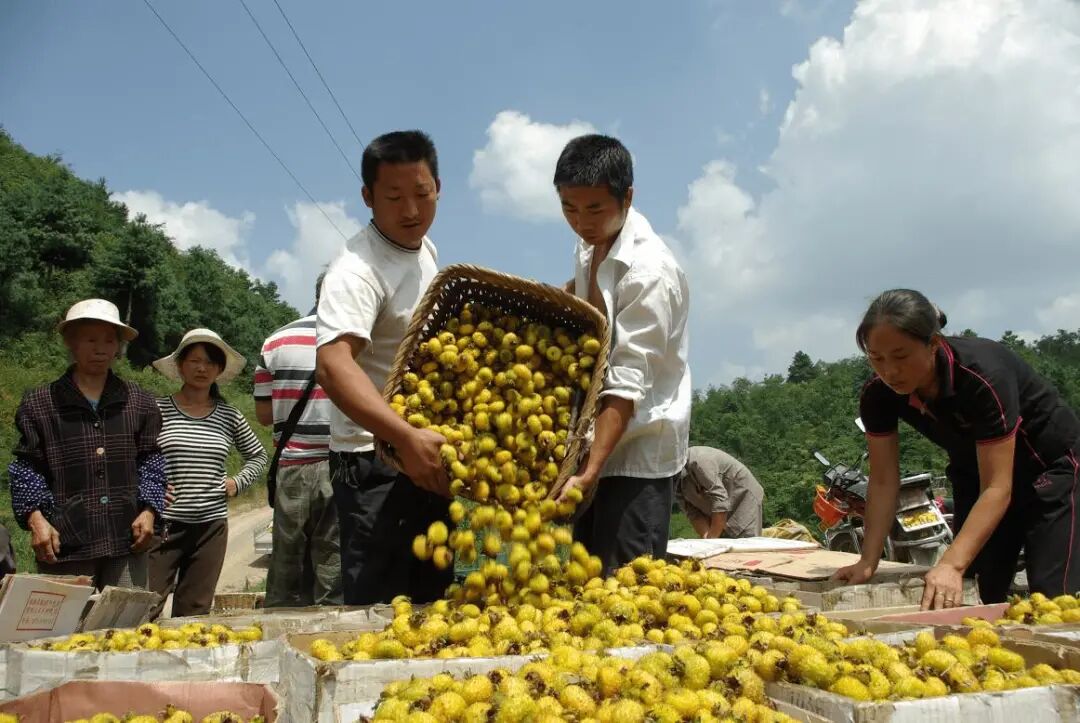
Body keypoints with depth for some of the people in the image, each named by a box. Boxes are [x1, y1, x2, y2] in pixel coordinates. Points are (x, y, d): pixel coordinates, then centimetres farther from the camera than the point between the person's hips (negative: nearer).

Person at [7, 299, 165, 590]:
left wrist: (149, 511, -1)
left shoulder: (139, 402, 10)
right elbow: (26, 467, 4)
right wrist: (36, 518, -8)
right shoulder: (39, 403, 4)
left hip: (127, 542, 2)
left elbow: (150, 461, 11)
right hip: (64, 541, -2)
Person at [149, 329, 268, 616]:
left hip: (211, 524, 3)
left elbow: (258, 456, 23)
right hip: (165, 523, -3)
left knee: (195, 610, 8)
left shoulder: (229, 416, 8)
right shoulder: (158, 410, -1)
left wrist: (238, 483, 9)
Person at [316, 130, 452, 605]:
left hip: (427, 455, 9)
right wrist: (405, 437, -49)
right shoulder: (358, 270, -21)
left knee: (431, 596, 18)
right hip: (377, 461, -9)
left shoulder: (426, 248, 7)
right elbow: (332, 365, -38)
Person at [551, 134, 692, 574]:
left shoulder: (649, 270, -22)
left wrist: (590, 472, -32)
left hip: (638, 447, -9)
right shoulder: (590, 245, 5)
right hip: (597, 438, 9)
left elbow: (628, 382, -27)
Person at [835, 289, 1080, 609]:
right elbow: (883, 482, -14)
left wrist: (952, 565, -46)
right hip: (977, 475, 5)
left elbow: (997, 489, -36)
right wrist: (868, 562, -22)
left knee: (1051, 600, -13)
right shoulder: (878, 394, -20)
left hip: (1050, 467, -5)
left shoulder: (983, 375, -36)